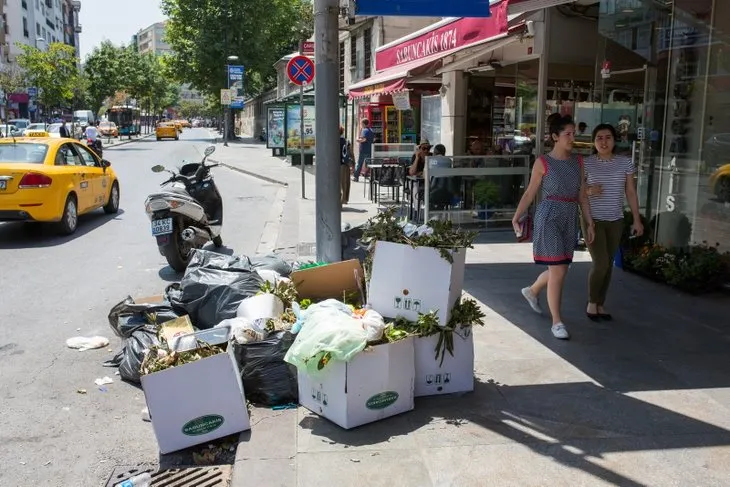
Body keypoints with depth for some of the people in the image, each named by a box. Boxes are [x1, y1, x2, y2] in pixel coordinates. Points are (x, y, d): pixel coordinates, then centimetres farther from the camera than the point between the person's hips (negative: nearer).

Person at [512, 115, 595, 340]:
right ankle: (557, 322, 3)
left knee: (560, 269, 15)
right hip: (549, 216, -6)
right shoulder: (543, 162, -5)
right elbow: (530, 192, -4)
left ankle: (531, 291, 45)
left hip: (570, 218, 6)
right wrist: (517, 217, -13)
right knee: (557, 270, -7)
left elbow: (582, 195, 12)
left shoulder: (578, 161, 9)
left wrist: (589, 222, 9)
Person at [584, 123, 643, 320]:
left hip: (615, 221, 4)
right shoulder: (586, 164, -5)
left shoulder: (625, 163, 3)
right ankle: (591, 303, 10)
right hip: (593, 220, -4)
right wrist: (588, 190, -20)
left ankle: (600, 305, 21)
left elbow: (631, 192, 7)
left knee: (608, 265, 9)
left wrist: (637, 220, 4)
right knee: (600, 263, -11)